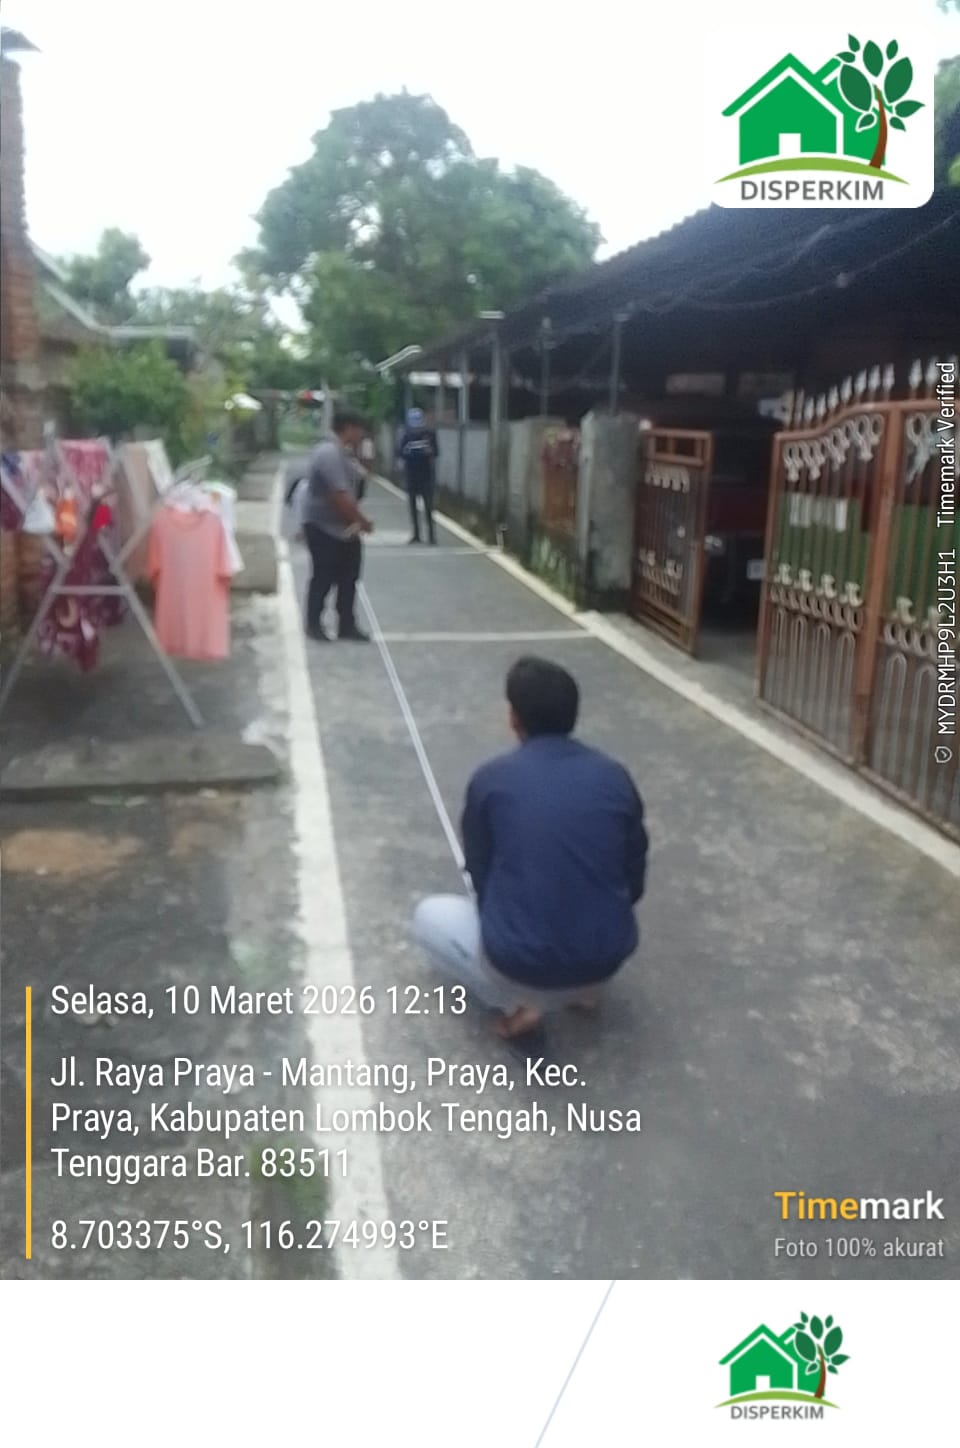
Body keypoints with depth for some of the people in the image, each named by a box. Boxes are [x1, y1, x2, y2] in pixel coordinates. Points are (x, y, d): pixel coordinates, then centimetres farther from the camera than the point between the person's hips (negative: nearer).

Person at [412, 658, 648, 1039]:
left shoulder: (490, 780, -6)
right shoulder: (615, 778, 0)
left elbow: (481, 878, 6)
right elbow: (634, 883, 9)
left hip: (521, 965, -4)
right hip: (609, 959, 4)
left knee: (429, 915, 24)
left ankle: (514, 1002, 5)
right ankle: (586, 989, 17)